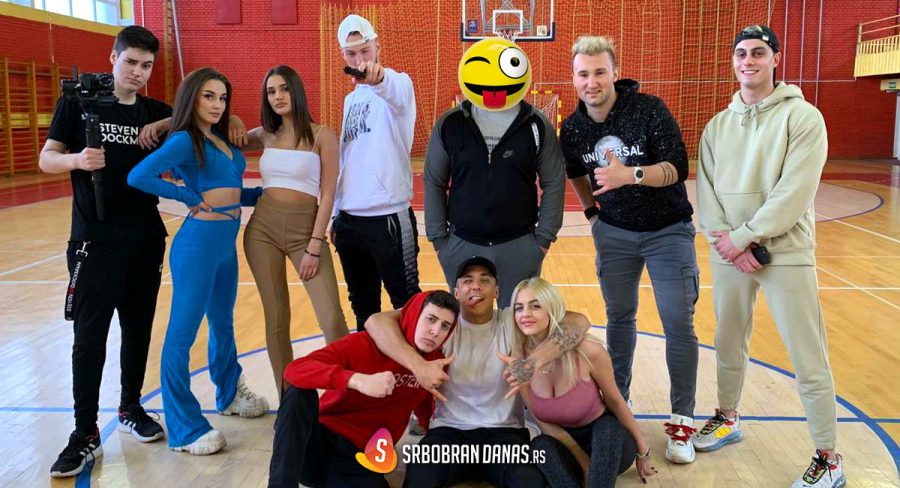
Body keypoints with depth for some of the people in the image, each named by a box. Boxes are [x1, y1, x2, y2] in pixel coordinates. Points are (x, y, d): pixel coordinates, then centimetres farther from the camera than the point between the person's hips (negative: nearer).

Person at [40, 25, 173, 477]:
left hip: (146, 239, 4)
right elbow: (46, 158, -1)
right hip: (95, 240, -3)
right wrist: (76, 159, -22)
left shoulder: (157, 112, 7)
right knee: (89, 337, -2)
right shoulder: (79, 102, -1)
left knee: (139, 329, 11)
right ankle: (86, 434, 6)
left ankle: (130, 408, 29)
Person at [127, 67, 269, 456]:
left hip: (226, 243, 9)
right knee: (182, 333, 0)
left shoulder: (221, 141, 13)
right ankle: (184, 430, 8)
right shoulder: (184, 140, -10)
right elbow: (138, 176, -23)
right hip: (198, 242, -9)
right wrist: (190, 198, -16)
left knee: (223, 324, 23)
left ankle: (230, 394, 42)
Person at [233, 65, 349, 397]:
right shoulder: (265, 136, 9)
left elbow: (327, 194, -7)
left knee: (332, 318, -11)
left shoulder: (322, 135, -2)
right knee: (276, 318, 7)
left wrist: (314, 246, -12)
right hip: (263, 227, 4)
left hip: (305, 229, -3)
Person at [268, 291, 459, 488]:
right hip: (319, 440, 0)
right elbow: (295, 370, -25)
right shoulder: (364, 344, -11)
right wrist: (358, 380, -37)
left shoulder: (434, 363, 0)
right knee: (300, 392, -31)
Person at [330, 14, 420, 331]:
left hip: (388, 218, -7)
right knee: (362, 305, 18)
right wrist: (337, 212, 18)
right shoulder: (350, 99, 15)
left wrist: (379, 77, -56)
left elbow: (396, 92, -33)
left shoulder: (397, 85, -6)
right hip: (349, 219, 7)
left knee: (408, 304, 3)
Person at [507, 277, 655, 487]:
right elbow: (544, 423, -8)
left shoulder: (588, 351, -25)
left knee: (608, 426, -33)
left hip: (608, 440, -1)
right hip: (563, 443, 1)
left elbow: (615, 401, -8)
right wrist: (584, 463, -13)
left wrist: (642, 451, 2)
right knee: (539, 447, -30)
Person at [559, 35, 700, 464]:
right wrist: (591, 211, 9)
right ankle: (617, 401, 28)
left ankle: (682, 420, 8)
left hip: (668, 231, -3)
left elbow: (677, 168, -24)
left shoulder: (649, 110, -18)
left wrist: (630, 175, -39)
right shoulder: (573, 127, -4)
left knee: (678, 324, -5)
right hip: (614, 232, 4)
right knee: (619, 316, 12)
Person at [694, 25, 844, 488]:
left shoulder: (802, 116, -6)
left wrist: (742, 237, -15)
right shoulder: (718, 125, 9)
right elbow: (705, 189, 3)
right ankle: (728, 418, 39)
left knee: (808, 361, -1)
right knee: (728, 345, 18)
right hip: (728, 254, 5)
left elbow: (793, 193, -15)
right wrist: (725, 241, -11)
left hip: (785, 255, -5)